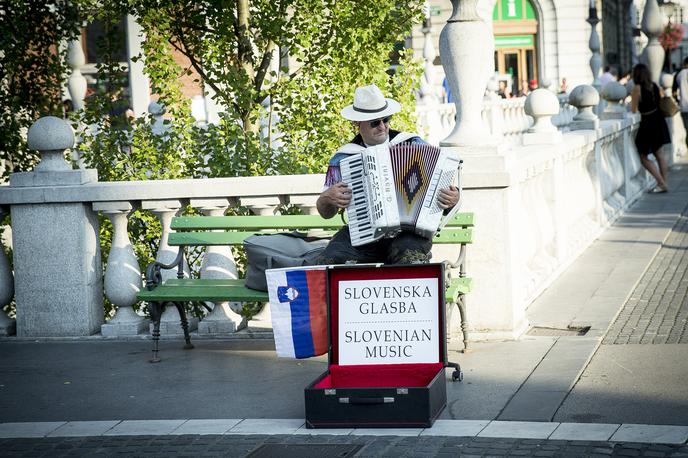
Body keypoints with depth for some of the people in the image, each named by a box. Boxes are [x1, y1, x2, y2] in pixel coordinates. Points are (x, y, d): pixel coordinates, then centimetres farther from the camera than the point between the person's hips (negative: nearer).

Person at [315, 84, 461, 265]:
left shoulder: (413, 145, 8)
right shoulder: (342, 159, 9)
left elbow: (441, 185, 10)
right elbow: (326, 213, 14)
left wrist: (453, 199, -13)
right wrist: (327, 198, -9)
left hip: (408, 231, -1)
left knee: (410, 256, -35)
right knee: (330, 261, -26)